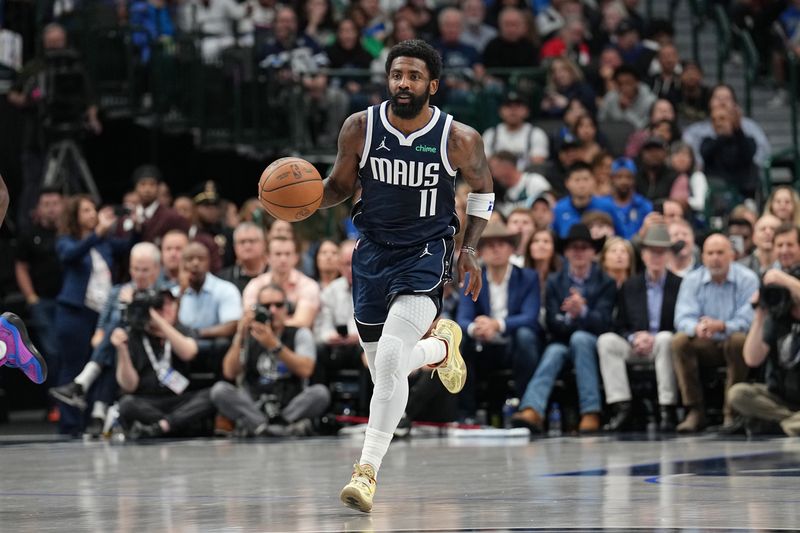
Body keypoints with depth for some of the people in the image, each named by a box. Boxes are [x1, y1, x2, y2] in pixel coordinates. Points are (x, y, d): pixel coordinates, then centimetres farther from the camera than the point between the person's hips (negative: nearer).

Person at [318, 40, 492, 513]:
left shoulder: (460, 139, -10)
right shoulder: (360, 128, -6)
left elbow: (483, 191, 7)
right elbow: (342, 185, 8)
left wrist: (469, 249, -4)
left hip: (425, 255, -4)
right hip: (373, 252, 4)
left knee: (390, 358, -23)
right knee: (383, 367, 13)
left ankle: (368, 472, -19)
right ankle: (440, 346, 49)